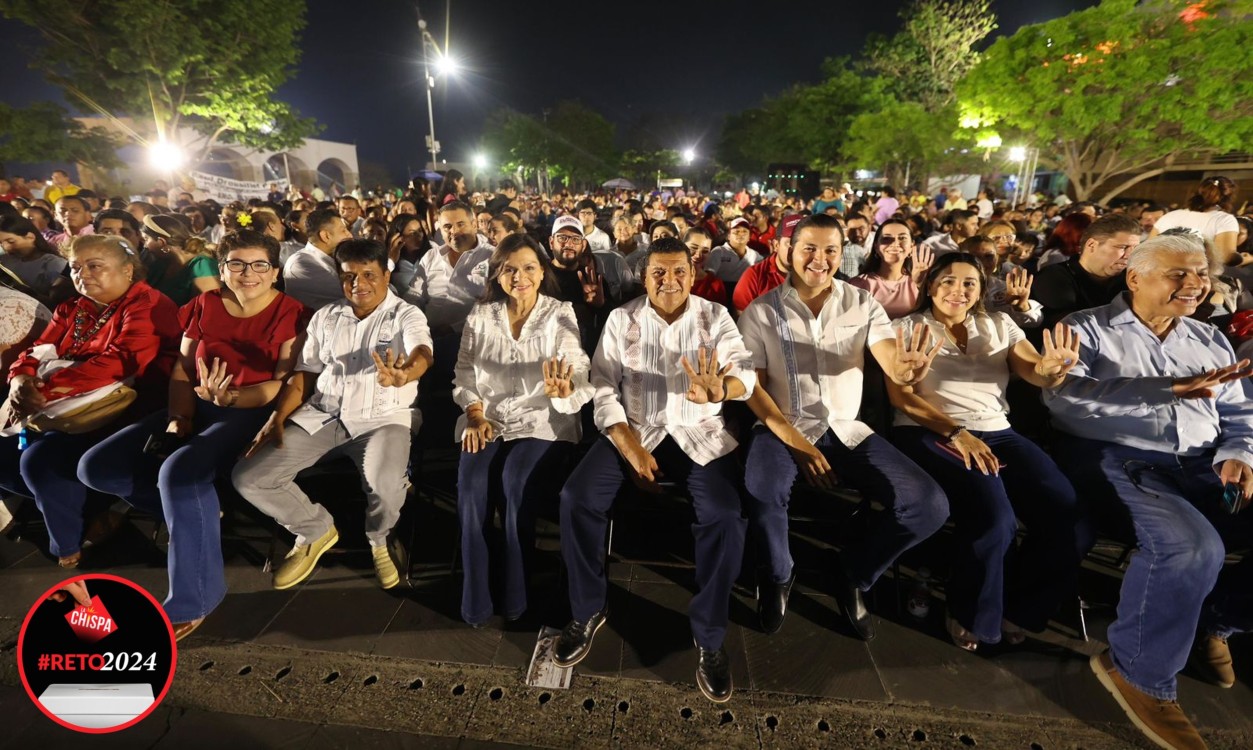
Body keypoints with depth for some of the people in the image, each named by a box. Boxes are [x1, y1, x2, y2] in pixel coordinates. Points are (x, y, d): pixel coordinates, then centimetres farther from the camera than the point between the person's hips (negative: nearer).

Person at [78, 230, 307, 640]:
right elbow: (182, 369, 10)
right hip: (198, 409, 7)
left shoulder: (291, 314, -6)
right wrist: (178, 418, -5)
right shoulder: (205, 305, 12)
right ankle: (192, 513, 10)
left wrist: (228, 397, -27)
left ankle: (193, 597, -16)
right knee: (96, 467, -6)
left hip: (253, 412, -7)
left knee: (180, 470, -32)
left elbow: (285, 383, -13)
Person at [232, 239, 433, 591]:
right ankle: (317, 530, 16)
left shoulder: (407, 315, -3)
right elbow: (304, 373, 15)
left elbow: (422, 351, -26)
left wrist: (403, 375, -51)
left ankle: (377, 539, 4)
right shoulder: (325, 316, 12)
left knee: (387, 485, -34)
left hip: (382, 418, -5)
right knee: (248, 477, -9)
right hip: (320, 416, 5)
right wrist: (277, 416, -1)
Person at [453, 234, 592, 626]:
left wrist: (564, 391, -32)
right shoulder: (480, 315, 9)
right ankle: (475, 595, -9)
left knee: (516, 479, -29)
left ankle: (514, 591, -7)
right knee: (471, 478, -25)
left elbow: (579, 378, -9)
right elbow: (464, 372, 10)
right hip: (488, 419, 3)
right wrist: (474, 414, -6)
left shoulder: (561, 315, -1)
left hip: (542, 420, -2)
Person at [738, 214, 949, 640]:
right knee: (762, 495, -34)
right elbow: (752, 387, -7)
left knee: (930, 506, -14)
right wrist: (796, 442, -17)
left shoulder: (863, 304, 4)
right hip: (783, 427, -3)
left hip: (846, 428, 3)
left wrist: (906, 371, -37)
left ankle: (855, 574, 13)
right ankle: (779, 576, 1)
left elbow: (891, 361, -11)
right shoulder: (761, 311, -3)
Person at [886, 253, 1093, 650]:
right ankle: (970, 614, -1)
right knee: (995, 520, -29)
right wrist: (956, 433, -19)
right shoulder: (908, 328, 6)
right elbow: (901, 396, -6)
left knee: (1073, 524, -16)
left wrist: (1054, 368, -24)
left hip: (997, 433, 5)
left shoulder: (999, 324, 18)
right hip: (929, 434, -5)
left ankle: (1018, 609, 9)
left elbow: (1036, 373, 2)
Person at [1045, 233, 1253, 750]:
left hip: (1202, 465, 7)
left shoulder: (1210, 341, 23)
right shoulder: (1088, 329, 3)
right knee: (1193, 544, -32)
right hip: (1115, 456, -7)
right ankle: (1140, 672, -12)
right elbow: (1063, 393, -15)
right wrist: (1169, 389, -19)